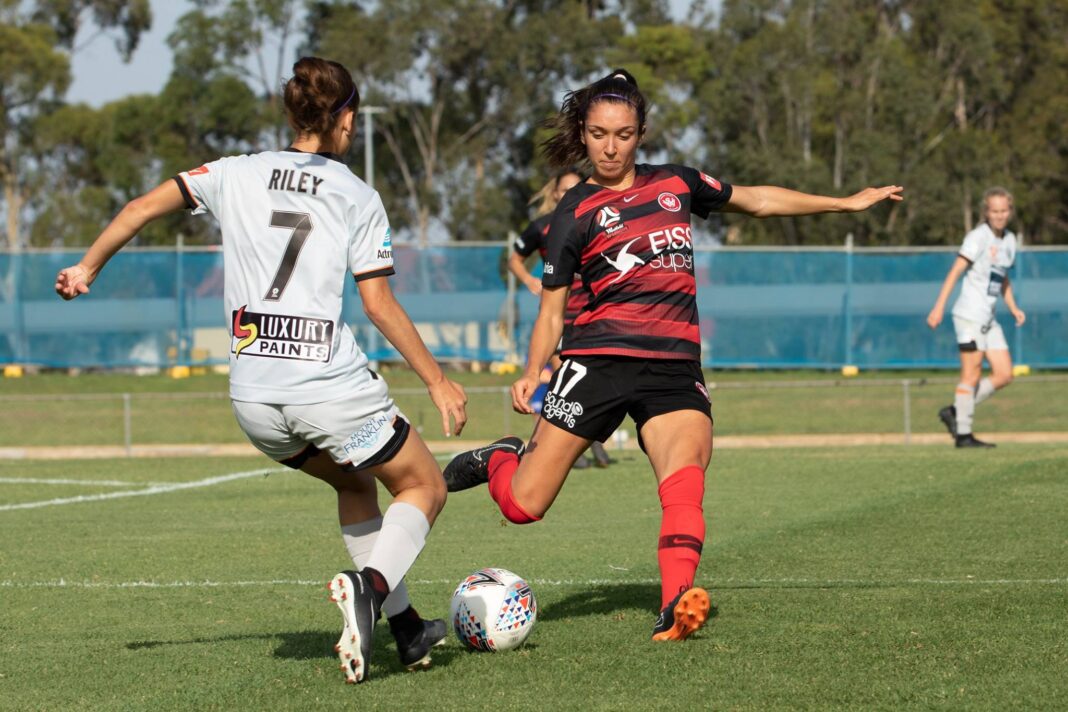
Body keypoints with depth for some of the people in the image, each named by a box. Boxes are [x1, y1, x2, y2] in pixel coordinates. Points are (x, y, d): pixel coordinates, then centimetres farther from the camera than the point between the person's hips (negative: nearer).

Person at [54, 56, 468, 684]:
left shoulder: (238, 174, 11)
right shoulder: (358, 197, 2)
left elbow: (145, 207, 11)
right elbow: (380, 304, -1)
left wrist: (88, 268, 25)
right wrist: (438, 382, 7)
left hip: (253, 398, 5)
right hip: (332, 385, -5)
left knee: (354, 482, 30)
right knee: (425, 489, 12)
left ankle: (405, 627, 23)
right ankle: (370, 589, -17)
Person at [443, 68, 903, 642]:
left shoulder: (676, 184, 16)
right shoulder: (575, 213, 5)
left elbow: (755, 200, 29)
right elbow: (551, 313, 5)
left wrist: (847, 203, 30)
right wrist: (531, 374, -11)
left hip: (674, 367, 2)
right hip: (599, 358, -2)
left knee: (686, 481, -27)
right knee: (523, 506, -6)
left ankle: (676, 605, -38)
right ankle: (500, 460, 27)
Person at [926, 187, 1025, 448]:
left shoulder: (1009, 240, 13)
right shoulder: (978, 237, -10)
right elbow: (955, 272, -15)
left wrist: (1013, 308, 12)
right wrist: (939, 307, -21)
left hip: (988, 319, 8)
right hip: (970, 315, -8)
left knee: (1004, 375, 4)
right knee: (972, 375, -5)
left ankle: (955, 412, 13)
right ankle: (963, 434, 2)